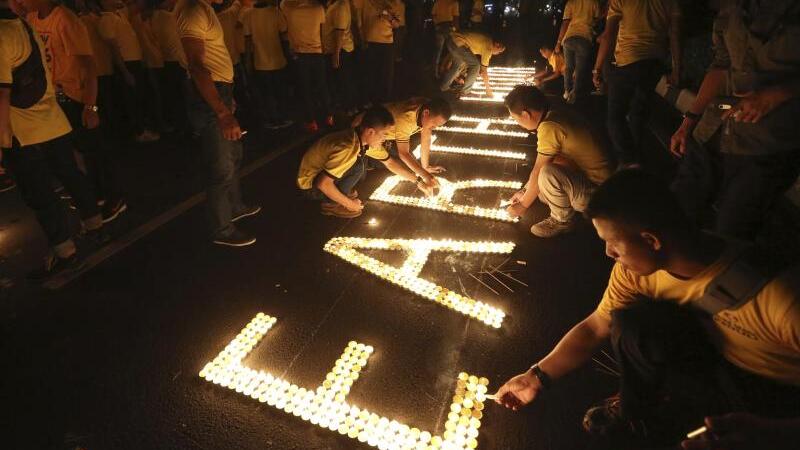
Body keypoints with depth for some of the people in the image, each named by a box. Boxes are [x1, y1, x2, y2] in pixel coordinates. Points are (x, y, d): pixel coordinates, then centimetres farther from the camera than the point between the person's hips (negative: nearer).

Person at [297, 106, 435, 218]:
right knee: (359, 166, -24)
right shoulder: (348, 147, -34)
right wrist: (349, 204, -21)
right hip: (310, 185, -8)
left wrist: (418, 182, 4)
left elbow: (390, 162, 6)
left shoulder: (367, 140, -7)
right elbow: (323, 183, -34)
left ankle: (342, 191, 12)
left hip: (324, 170, 8)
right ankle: (331, 204, -7)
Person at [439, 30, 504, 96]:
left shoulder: (488, 41, 18)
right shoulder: (488, 48, -9)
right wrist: (488, 88, -1)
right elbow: (484, 69, -8)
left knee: (458, 65, 28)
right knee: (475, 65, -3)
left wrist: (485, 82, 32)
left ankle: (444, 86, 37)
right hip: (457, 43, -10)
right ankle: (465, 91, 6)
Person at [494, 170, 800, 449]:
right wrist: (537, 378, -7)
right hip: (718, 365, 4)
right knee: (631, 321, -23)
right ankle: (641, 412, 6)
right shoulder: (636, 270, -18)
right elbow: (594, 329, -6)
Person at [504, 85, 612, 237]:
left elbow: (538, 172, -17)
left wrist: (523, 205, -3)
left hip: (597, 192, -9)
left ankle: (563, 220, -7)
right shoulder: (556, 116, 2)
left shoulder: (549, 128, -26)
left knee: (547, 174, -30)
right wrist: (525, 191, 16)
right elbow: (540, 165, 12)